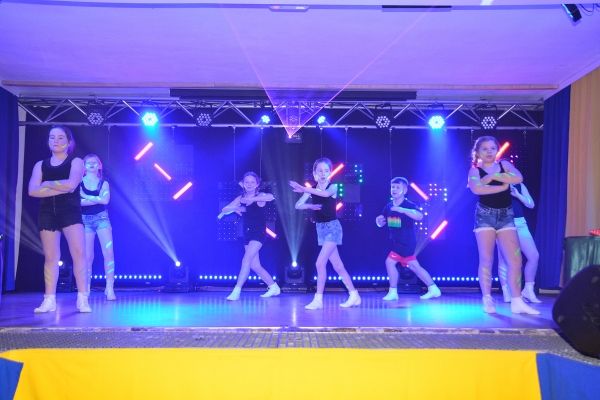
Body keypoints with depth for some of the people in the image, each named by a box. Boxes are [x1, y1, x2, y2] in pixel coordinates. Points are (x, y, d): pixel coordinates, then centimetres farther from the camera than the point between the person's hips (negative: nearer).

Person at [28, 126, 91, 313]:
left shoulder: (76, 162, 5)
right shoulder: (40, 165, 13)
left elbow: (71, 184, -14)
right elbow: (32, 190, -3)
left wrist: (48, 183, -3)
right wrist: (61, 189, -12)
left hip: (70, 211, -3)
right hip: (47, 213, 3)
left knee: (79, 251, -15)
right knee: (50, 257, 3)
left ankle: (82, 299, -12)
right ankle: (49, 300, 7)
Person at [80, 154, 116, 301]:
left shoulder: (103, 183, 9)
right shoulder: (79, 182, 7)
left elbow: (105, 200, -9)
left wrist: (85, 196, -7)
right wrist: (97, 199, -11)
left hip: (101, 218, 0)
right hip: (85, 220, 0)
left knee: (108, 252, -12)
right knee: (87, 257, -2)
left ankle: (109, 288, -9)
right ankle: (86, 290, 7)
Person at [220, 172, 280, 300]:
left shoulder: (260, 196, -6)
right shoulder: (241, 198, 8)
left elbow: (271, 197, -30)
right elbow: (224, 210, 3)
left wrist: (252, 199, -34)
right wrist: (234, 208, -18)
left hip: (259, 233, -6)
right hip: (247, 234, 6)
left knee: (246, 259, -18)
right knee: (254, 265, 9)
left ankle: (237, 291, -18)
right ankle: (274, 287, 24)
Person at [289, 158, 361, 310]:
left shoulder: (333, 187, -7)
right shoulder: (312, 189, 5)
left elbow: (326, 193, -32)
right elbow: (298, 205, -5)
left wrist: (303, 189, -41)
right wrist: (310, 206, -25)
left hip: (333, 227, -6)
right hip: (321, 228, 6)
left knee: (320, 263, -15)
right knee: (337, 265, 10)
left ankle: (318, 299, -7)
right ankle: (354, 295, 21)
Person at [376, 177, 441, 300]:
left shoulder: (409, 205, -16)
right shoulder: (388, 207, 4)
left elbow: (419, 216, -35)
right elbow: (381, 224, 12)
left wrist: (402, 210, -46)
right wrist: (379, 221, -12)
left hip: (406, 242, -8)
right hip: (399, 242, 8)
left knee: (390, 262, -10)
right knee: (414, 266, 13)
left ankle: (393, 292, 3)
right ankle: (433, 289, 23)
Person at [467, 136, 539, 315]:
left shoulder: (504, 165, 10)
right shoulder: (475, 170, 1)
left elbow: (518, 178, -10)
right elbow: (476, 188, -21)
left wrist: (492, 176, -11)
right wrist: (502, 186, -14)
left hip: (506, 215, 3)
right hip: (485, 215, -3)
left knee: (515, 259, -3)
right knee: (486, 259, -3)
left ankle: (517, 302, 1)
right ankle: (487, 301, 2)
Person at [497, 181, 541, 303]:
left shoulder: (520, 185, 15)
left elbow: (531, 204, 8)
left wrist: (517, 195, -6)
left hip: (520, 223, 4)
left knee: (534, 255, -4)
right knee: (503, 258, -4)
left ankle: (528, 290, 8)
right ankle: (506, 293, 3)